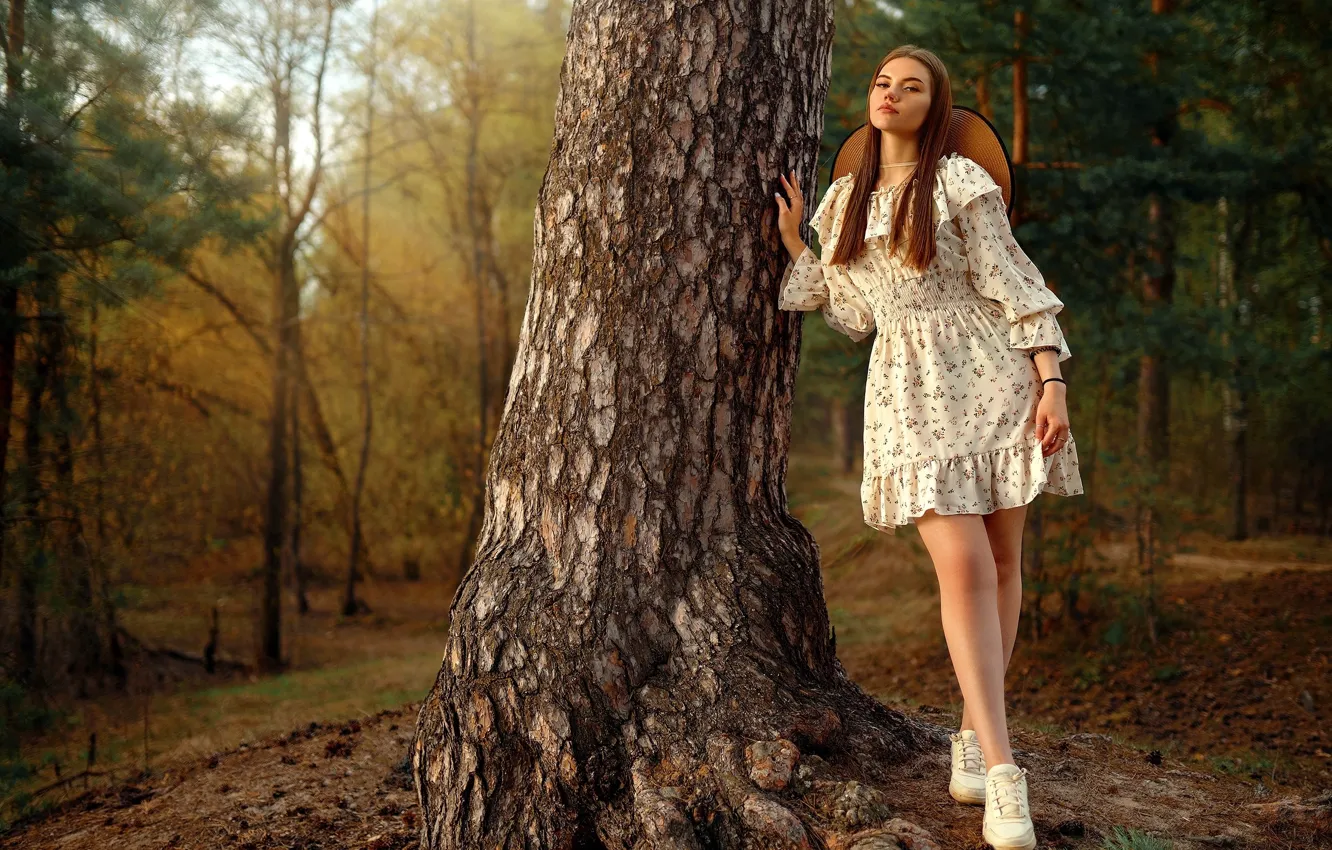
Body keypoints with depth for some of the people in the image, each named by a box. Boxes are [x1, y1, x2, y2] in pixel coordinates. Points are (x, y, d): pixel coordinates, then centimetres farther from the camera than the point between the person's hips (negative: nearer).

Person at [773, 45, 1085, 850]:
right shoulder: (846, 199, 12)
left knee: (1003, 559, 2)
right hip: (909, 392, 2)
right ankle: (1003, 772, -13)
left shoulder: (961, 181, -3)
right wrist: (794, 242, 13)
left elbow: (1015, 288, -6)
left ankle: (974, 736, 18)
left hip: (992, 376, -2)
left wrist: (1052, 381, -13)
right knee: (963, 566, -11)